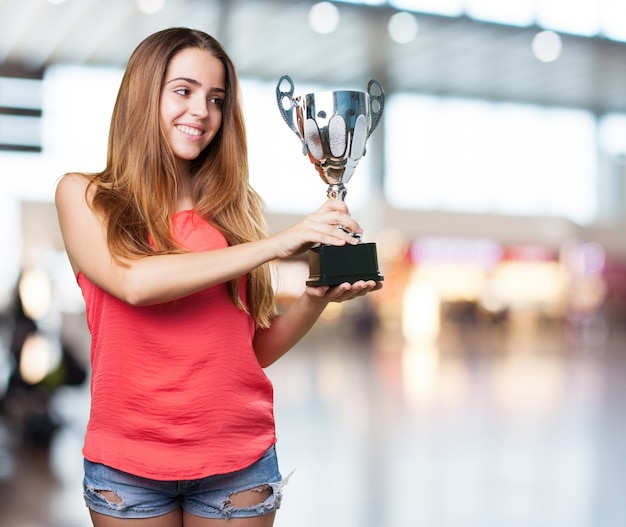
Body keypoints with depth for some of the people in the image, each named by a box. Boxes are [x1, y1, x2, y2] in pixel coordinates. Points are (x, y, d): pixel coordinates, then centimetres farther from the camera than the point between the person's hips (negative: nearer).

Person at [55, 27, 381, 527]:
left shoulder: (238, 208, 3)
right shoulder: (85, 195, 0)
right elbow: (133, 281, -19)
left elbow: (258, 349, 5)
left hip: (238, 463, 1)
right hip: (126, 462, -1)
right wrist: (277, 244, -20)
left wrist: (316, 300, -14)